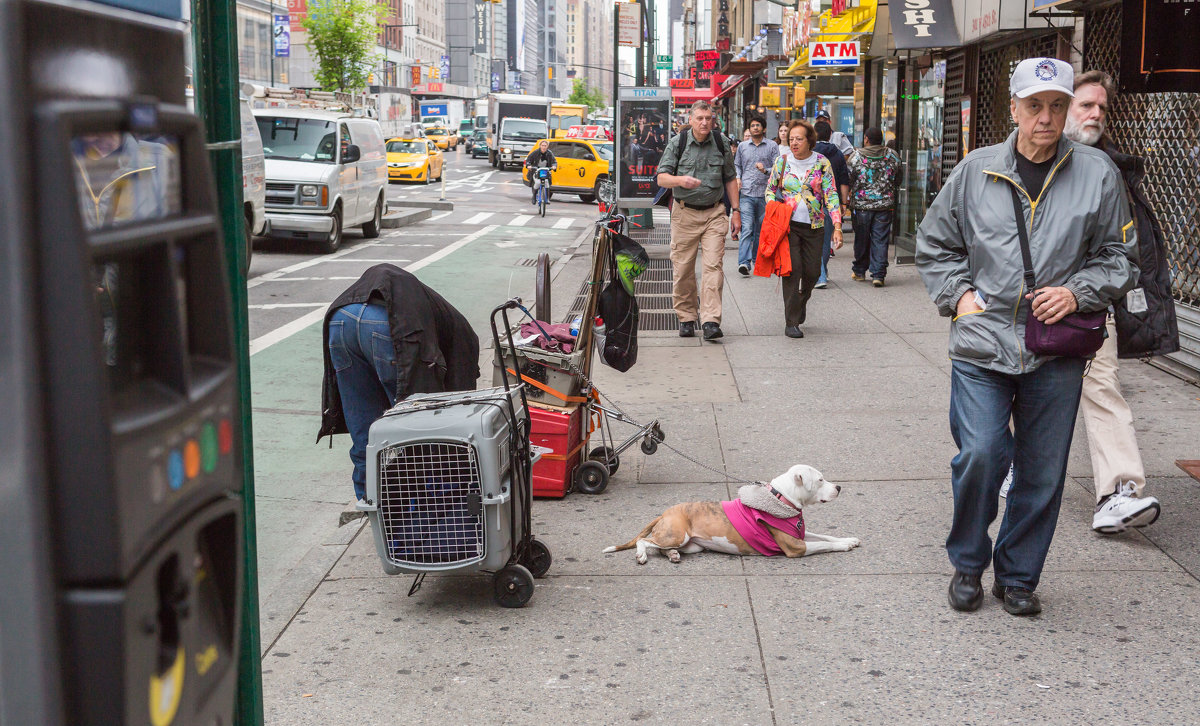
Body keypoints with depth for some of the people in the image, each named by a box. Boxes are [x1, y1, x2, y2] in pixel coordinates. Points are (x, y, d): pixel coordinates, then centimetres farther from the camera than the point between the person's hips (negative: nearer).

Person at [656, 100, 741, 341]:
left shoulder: (721, 144, 5)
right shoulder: (677, 143, 0)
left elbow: (730, 179, 14)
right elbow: (662, 178, -2)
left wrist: (735, 211, 9)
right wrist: (681, 180, -23)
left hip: (714, 213, 0)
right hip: (685, 213, 0)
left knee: (713, 265, -11)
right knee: (683, 268, 2)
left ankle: (711, 321, -13)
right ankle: (686, 319, 17)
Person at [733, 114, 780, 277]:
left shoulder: (772, 146, 6)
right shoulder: (742, 146, 13)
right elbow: (737, 165, 24)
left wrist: (765, 170, -17)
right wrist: (738, 178, 5)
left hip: (765, 194, 0)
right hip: (746, 193, 0)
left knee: (761, 229, 9)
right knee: (747, 228, -13)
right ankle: (744, 262, -22)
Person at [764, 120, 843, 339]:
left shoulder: (822, 163, 0)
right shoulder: (782, 162, 3)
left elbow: (831, 195, -3)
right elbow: (770, 190, 13)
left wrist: (837, 226, -12)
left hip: (814, 225, 1)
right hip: (788, 224, -1)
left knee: (812, 271, 5)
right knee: (792, 269, -10)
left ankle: (800, 302, 38)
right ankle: (791, 322, -5)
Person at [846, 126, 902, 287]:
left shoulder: (856, 156, -7)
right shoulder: (892, 156, 1)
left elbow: (848, 181, -3)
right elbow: (898, 180, 11)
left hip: (861, 205, -1)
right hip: (884, 205, 1)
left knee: (861, 239, 11)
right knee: (880, 240, 3)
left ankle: (859, 272, 23)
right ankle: (878, 274, -2)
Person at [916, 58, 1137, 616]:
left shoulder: (1097, 173, 3)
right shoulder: (976, 171, 4)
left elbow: (1118, 256, 12)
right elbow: (934, 245, 15)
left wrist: (1078, 292, -4)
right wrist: (958, 294, 2)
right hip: (982, 341, -1)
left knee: (1043, 471, 5)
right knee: (981, 455, -11)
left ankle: (1018, 576, 25)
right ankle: (967, 564, 14)